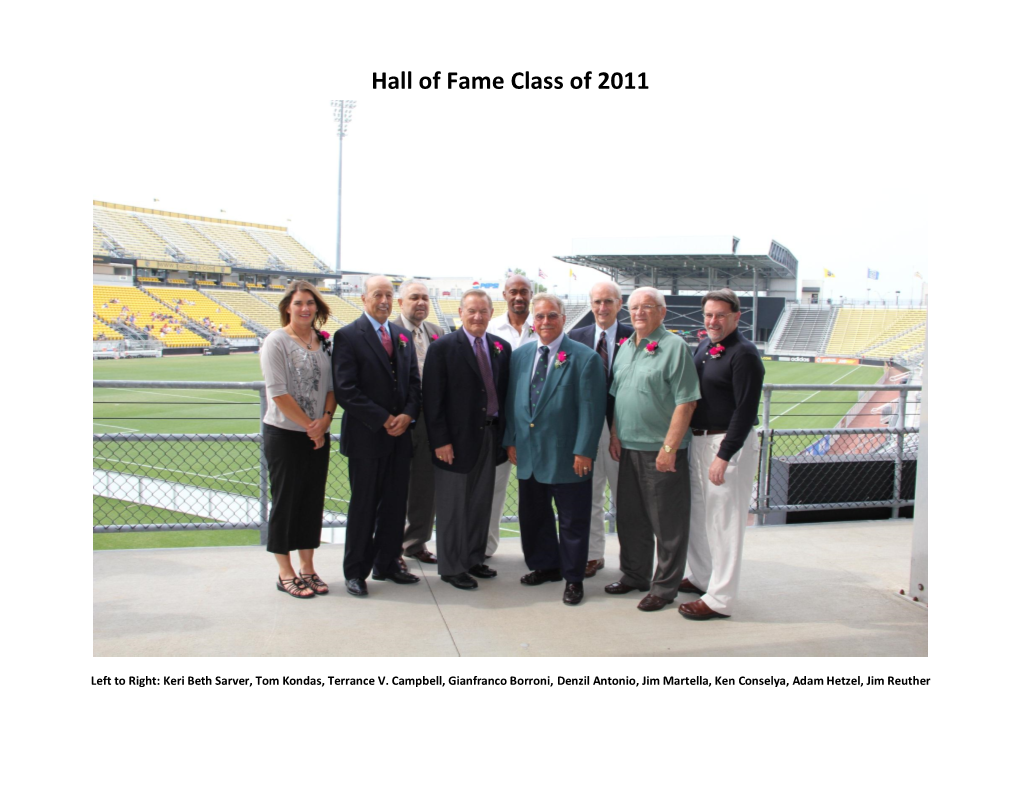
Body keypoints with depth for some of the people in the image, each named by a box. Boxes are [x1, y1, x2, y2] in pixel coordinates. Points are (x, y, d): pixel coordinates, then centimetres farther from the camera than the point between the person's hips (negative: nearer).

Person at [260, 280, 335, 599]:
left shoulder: (323, 341, 8)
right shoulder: (277, 341, -8)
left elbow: (332, 385, 8)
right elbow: (278, 392, -14)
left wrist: (325, 420, -8)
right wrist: (309, 424, -11)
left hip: (318, 436, 5)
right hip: (284, 434, -5)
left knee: (313, 500, 10)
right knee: (286, 501, 4)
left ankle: (307, 568, 23)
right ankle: (285, 573, 16)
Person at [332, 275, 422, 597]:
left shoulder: (402, 336, 13)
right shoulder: (348, 336, -6)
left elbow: (414, 382, 13)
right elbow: (345, 390, -13)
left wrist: (407, 415, -6)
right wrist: (384, 420, -14)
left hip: (400, 435, 6)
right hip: (366, 436, -5)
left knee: (395, 503, 11)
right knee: (363, 506, 2)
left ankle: (387, 563, 26)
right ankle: (355, 571, 16)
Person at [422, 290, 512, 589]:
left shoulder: (502, 348, 8)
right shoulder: (443, 347, -7)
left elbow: (504, 393, 10)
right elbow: (432, 399, -10)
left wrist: (505, 434, 4)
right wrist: (440, 440, -15)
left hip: (490, 437, 5)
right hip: (456, 440, -5)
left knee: (481, 504, 15)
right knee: (453, 506, 5)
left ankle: (474, 559, 30)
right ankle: (452, 568, 17)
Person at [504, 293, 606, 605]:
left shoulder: (585, 358, -7)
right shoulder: (520, 355, 10)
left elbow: (591, 408, -11)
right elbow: (511, 401, 14)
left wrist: (583, 451, -16)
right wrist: (510, 440, 8)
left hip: (567, 457, -5)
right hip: (528, 454, 6)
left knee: (573, 520, 5)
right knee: (533, 515, 17)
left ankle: (573, 578, 20)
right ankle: (545, 565, 36)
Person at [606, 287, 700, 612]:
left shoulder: (674, 347, -10)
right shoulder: (625, 347, 12)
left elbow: (686, 402, -15)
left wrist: (669, 448, -19)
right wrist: (614, 434, 10)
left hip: (661, 451, -7)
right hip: (628, 448, 7)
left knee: (667, 524, 4)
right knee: (630, 518, 17)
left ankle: (664, 587, 17)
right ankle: (634, 575, 33)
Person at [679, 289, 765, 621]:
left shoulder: (744, 354, -14)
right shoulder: (704, 347, 11)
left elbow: (746, 410, -19)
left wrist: (724, 455, -22)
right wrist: (695, 440, 12)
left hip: (730, 443, -9)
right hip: (699, 440, 9)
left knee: (724, 521, -2)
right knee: (698, 513, 19)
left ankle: (720, 599, 8)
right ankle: (701, 578, 36)